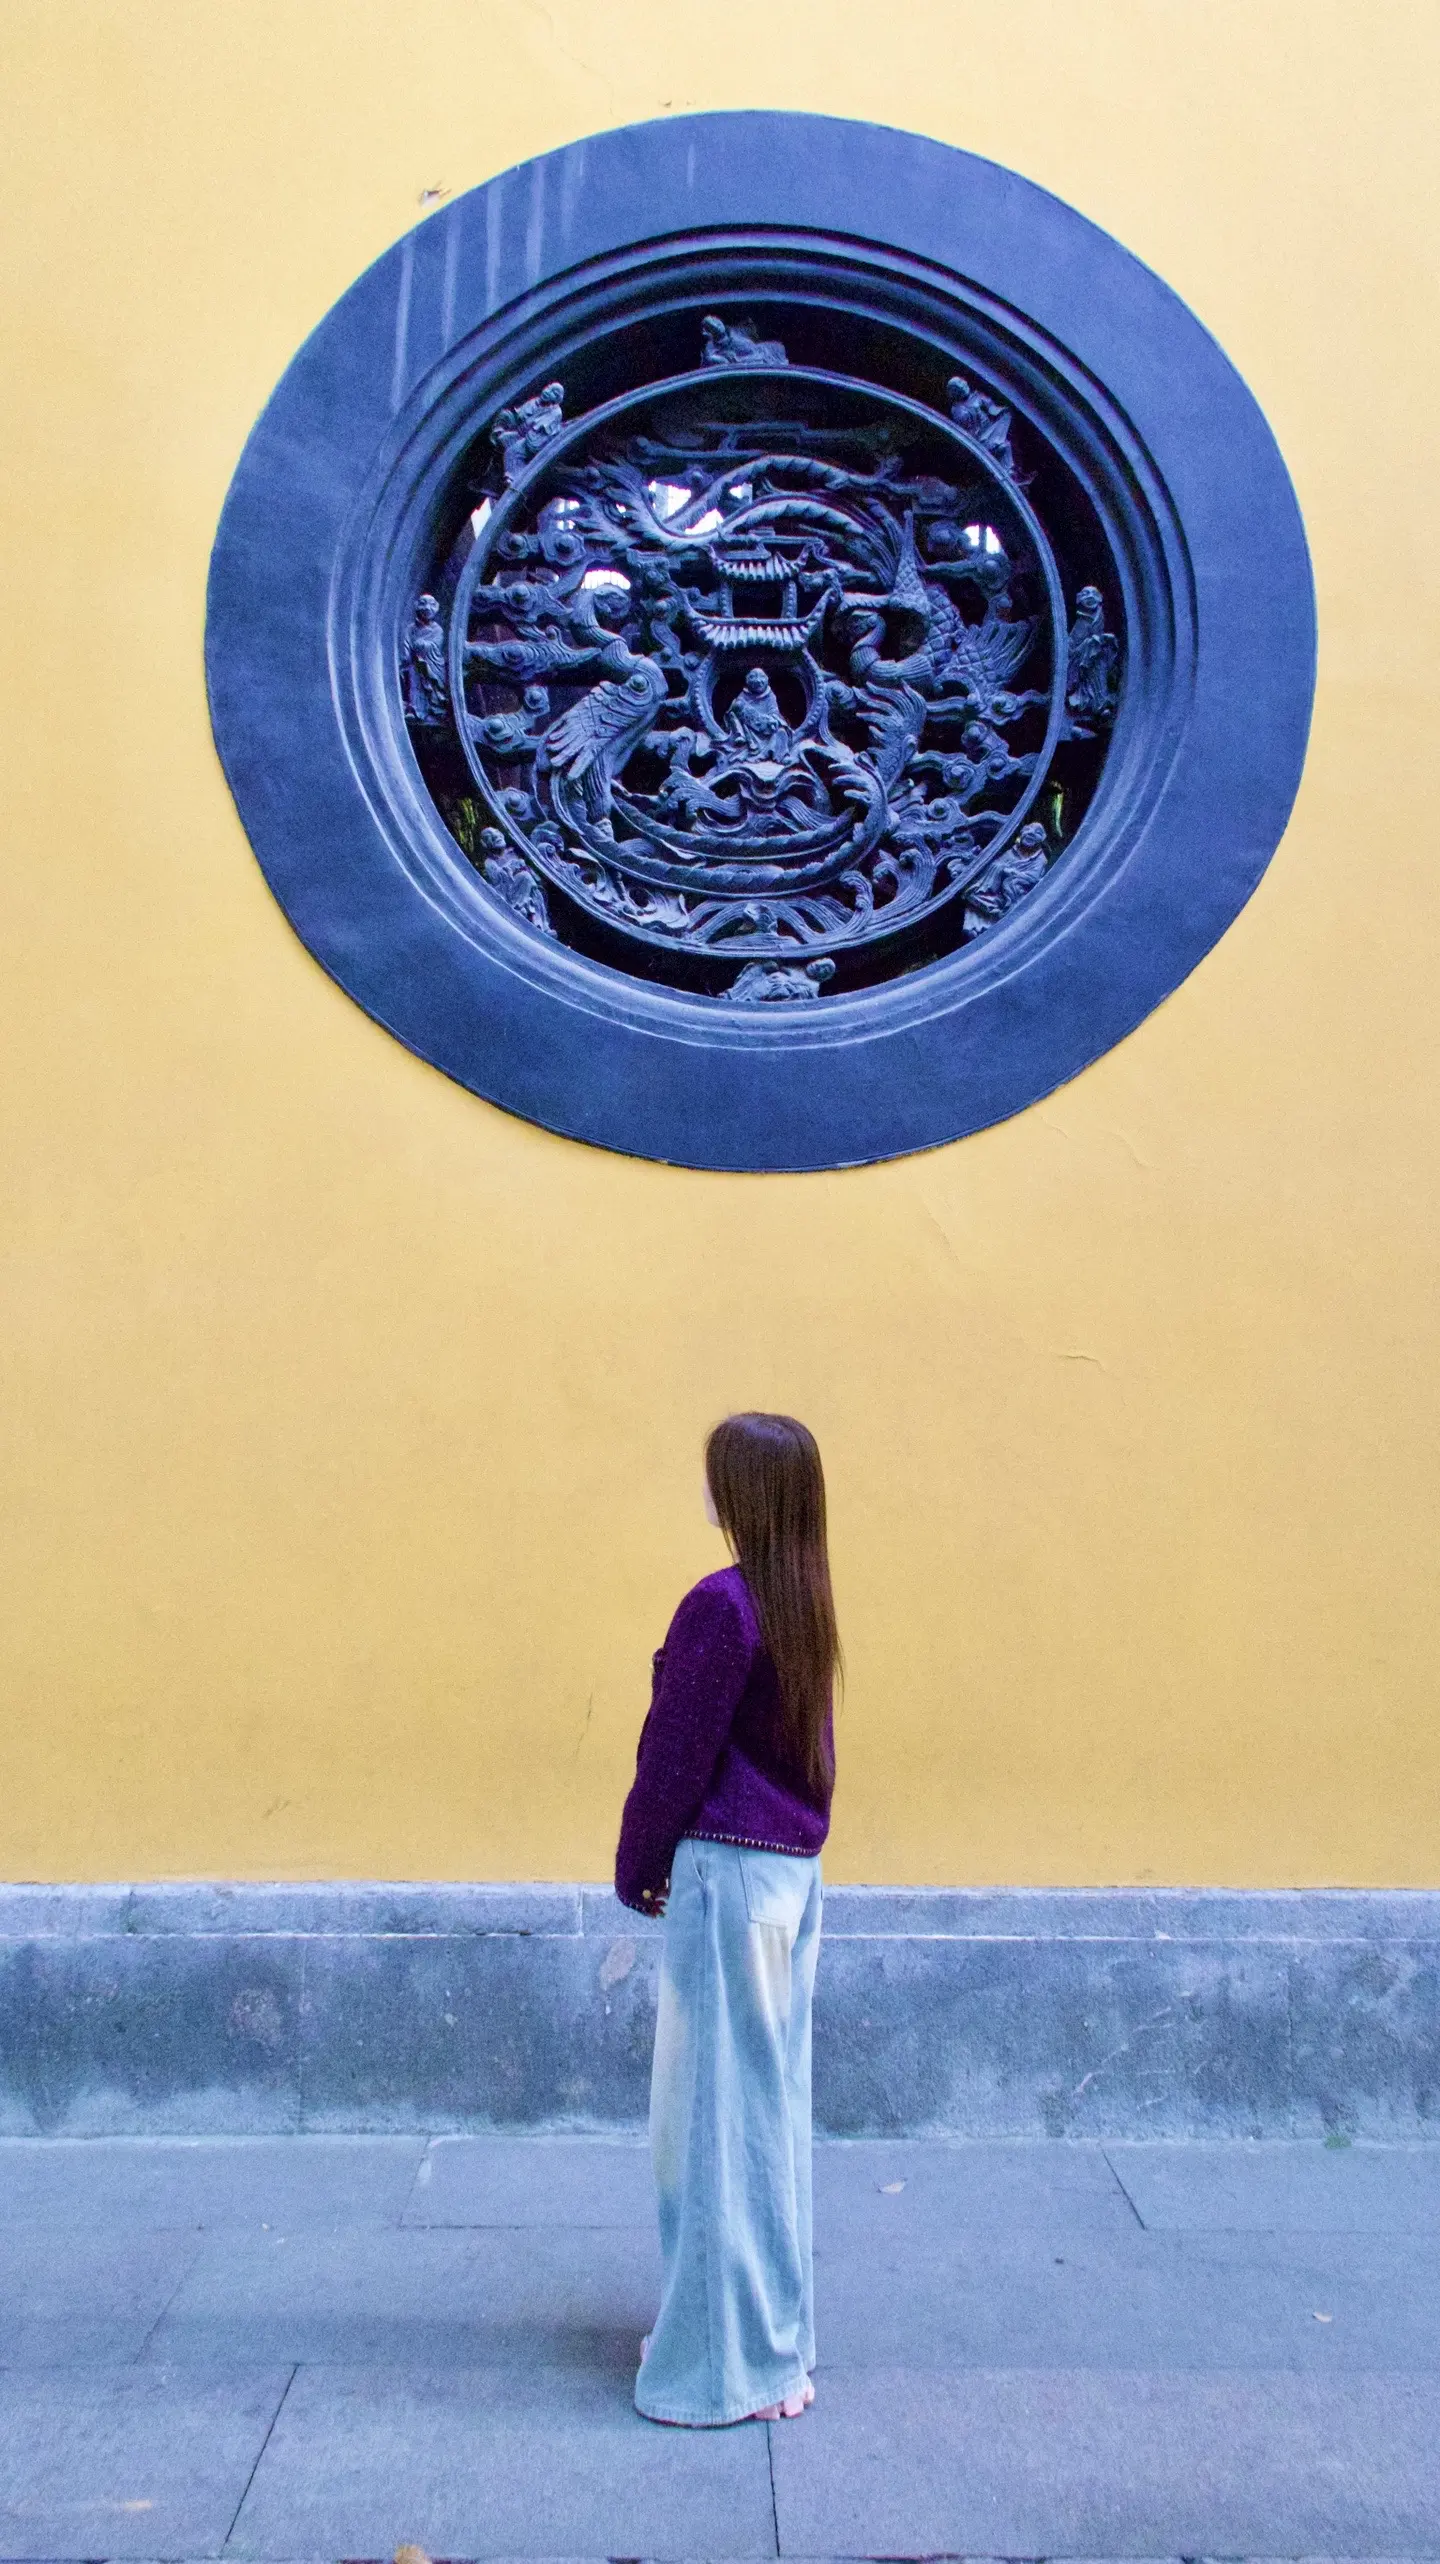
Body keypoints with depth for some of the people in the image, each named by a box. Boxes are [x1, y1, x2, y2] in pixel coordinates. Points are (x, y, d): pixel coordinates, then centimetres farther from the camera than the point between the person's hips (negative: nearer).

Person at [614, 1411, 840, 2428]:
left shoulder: (722, 1605, -19)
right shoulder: (807, 1602, 7)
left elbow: (678, 1753, -15)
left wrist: (638, 1868, -2)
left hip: (727, 1873, -9)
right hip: (794, 1869, 9)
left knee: (716, 2106, 3)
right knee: (770, 2103, 17)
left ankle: (734, 2357, 13)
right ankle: (772, 2329, 30)